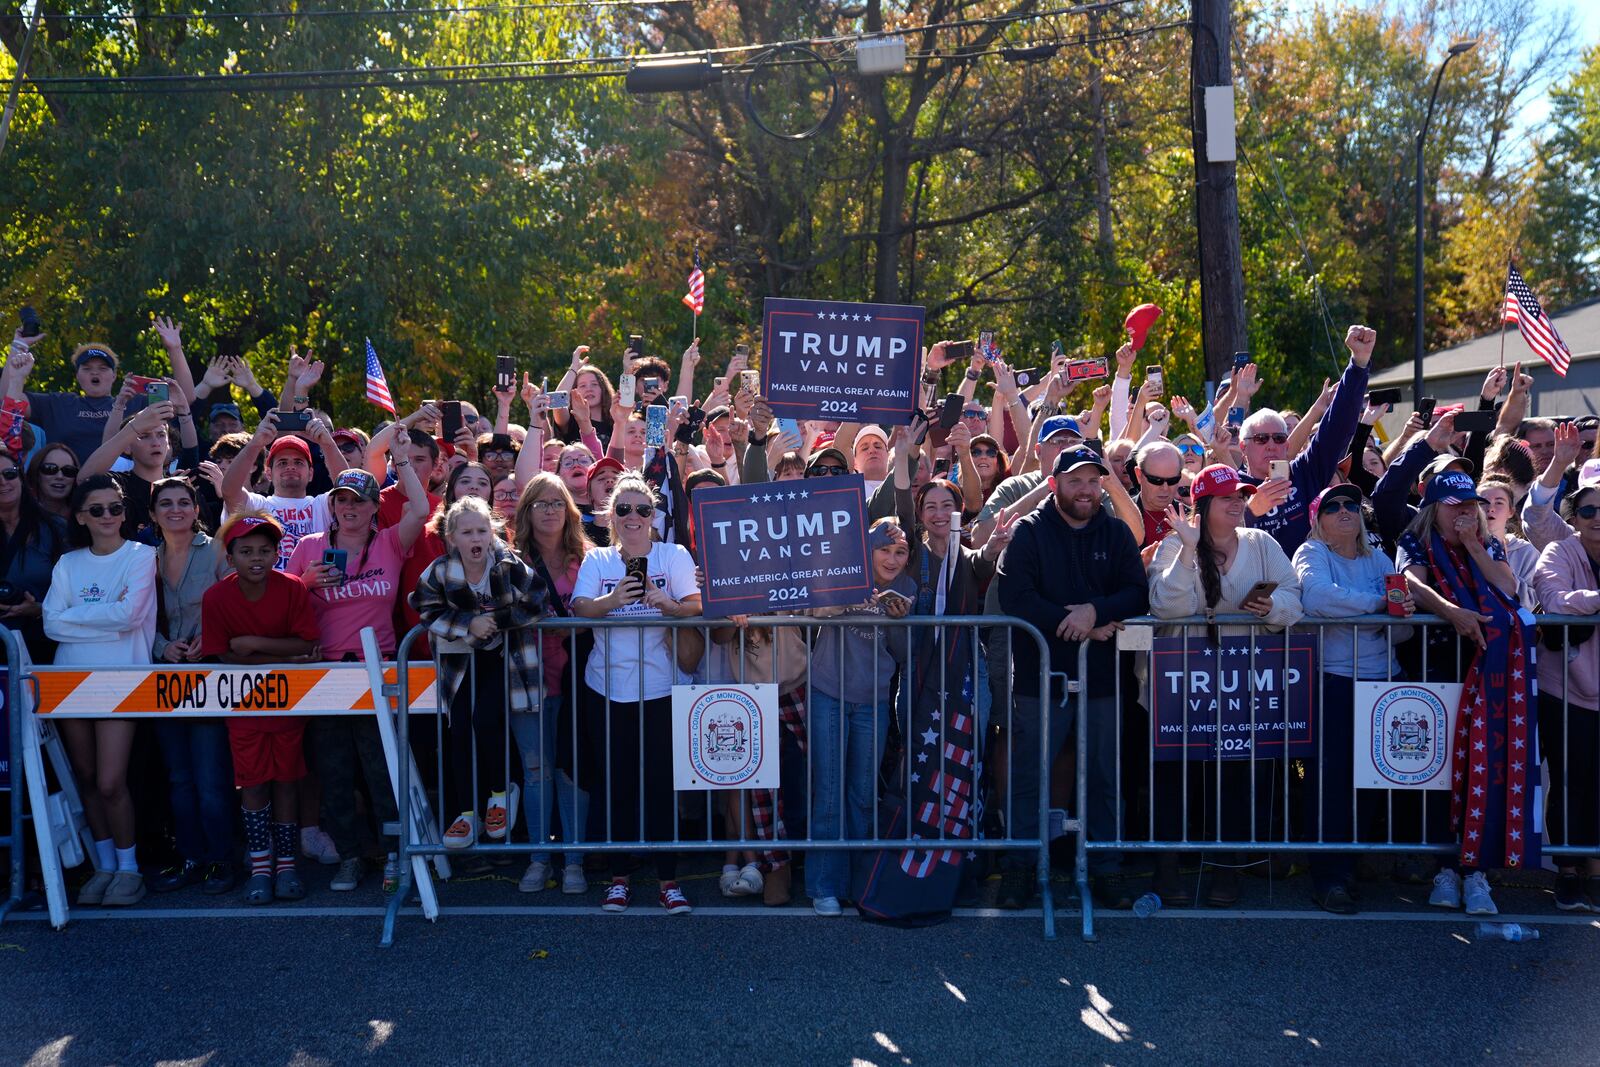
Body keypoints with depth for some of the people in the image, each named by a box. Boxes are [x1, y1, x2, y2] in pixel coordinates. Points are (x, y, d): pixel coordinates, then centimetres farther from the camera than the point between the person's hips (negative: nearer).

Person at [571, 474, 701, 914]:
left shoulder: (674, 555, 5)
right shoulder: (596, 560, 8)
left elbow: (696, 605, -7)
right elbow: (579, 608, -7)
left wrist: (664, 603, -26)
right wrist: (612, 600, -26)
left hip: (660, 688, -1)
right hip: (607, 689, 2)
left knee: (662, 782, -2)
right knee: (616, 783, 6)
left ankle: (669, 879, 7)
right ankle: (618, 877, 18)